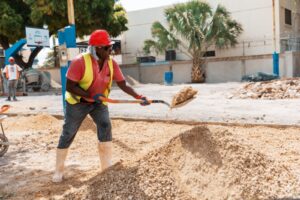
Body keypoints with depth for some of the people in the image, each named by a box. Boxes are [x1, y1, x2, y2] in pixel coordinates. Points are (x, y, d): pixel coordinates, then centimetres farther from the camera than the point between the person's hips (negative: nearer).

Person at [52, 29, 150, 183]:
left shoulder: (111, 63, -14)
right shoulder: (80, 62, -28)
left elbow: (123, 85, -14)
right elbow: (69, 87, -26)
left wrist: (138, 97, -27)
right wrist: (91, 95, -31)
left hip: (99, 103, 3)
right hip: (77, 102, -3)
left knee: (105, 126, -16)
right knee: (67, 134, 4)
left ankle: (107, 168, -6)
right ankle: (58, 171, 21)